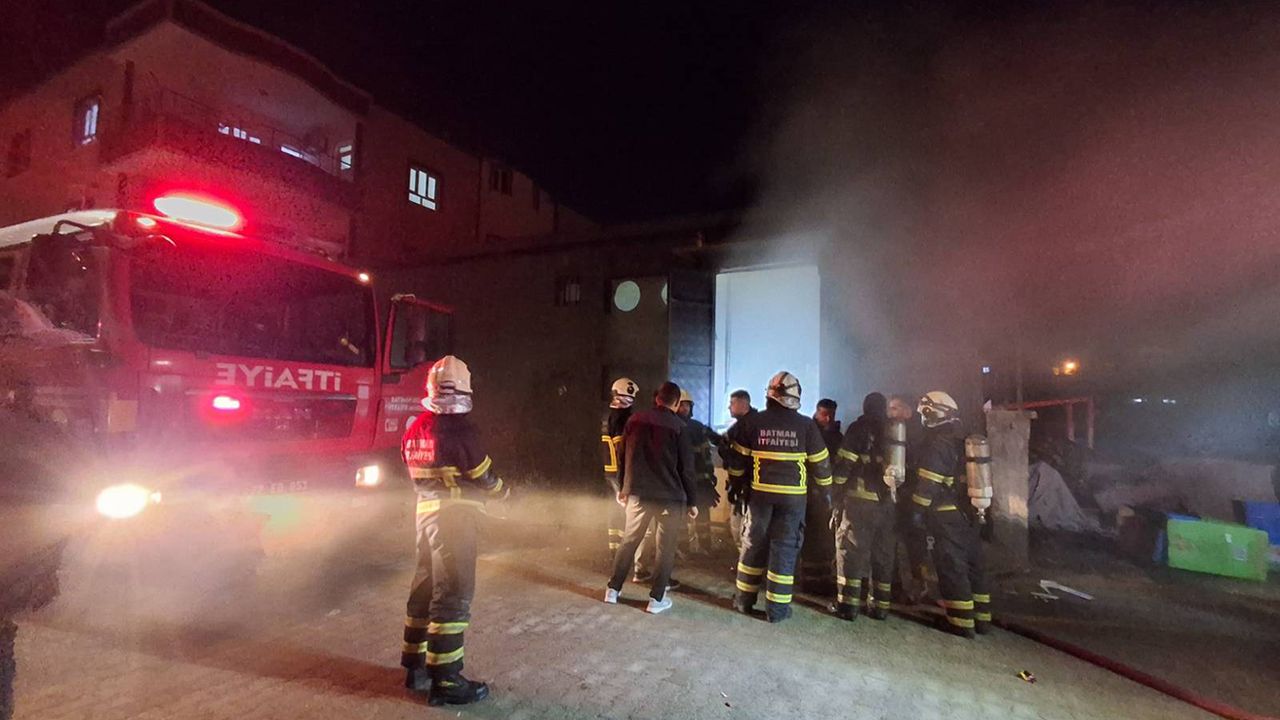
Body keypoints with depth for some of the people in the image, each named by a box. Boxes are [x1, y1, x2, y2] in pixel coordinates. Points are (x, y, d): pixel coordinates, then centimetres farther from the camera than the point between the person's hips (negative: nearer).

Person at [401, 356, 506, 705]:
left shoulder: (415, 429, 5)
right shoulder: (457, 429, -19)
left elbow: (418, 472, 15)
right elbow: (483, 476, -11)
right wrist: (500, 490, 9)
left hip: (427, 512, 9)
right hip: (454, 517, -9)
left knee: (426, 586, 19)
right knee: (453, 594, -1)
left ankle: (415, 664, 31)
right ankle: (444, 681, 7)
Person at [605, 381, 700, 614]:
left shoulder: (635, 420, 3)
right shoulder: (678, 426, -8)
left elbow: (623, 457, 9)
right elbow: (686, 468, -7)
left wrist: (623, 487, 20)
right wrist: (692, 501, 0)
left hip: (638, 493, 4)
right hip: (670, 497, -3)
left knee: (629, 541, 17)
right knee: (665, 547, 9)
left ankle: (613, 589, 23)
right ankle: (656, 598, 12)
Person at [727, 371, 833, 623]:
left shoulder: (752, 422, -2)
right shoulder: (806, 425, -7)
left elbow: (738, 460, 4)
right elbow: (820, 462, 1)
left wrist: (736, 485, 17)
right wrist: (825, 491, 15)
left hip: (761, 491, 2)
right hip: (793, 495, -1)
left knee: (754, 543, 13)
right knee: (785, 547, 7)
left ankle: (745, 599, 23)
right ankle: (777, 607, 12)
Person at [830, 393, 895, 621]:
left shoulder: (860, 428, -3)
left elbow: (844, 464, -9)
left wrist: (836, 495, -5)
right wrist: (895, 491, 18)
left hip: (860, 501, -5)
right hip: (887, 502, 5)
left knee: (851, 550, 0)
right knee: (883, 553, 13)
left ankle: (848, 605, 0)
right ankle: (880, 606, 17)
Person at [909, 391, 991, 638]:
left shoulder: (936, 442, -14)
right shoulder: (965, 440, 12)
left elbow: (928, 482, -19)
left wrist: (918, 509, -12)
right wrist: (981, 513, 23)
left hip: (947, 516, -8)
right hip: (970, 514, 8)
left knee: (951, 567, -2)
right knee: (973, 564, 16)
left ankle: (961, 622, 2)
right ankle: (981, 617, 25)